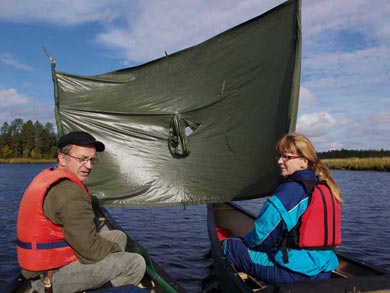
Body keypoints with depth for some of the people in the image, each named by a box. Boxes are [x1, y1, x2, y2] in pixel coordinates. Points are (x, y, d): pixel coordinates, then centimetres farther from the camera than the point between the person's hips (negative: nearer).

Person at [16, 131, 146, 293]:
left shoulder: (47, 176, 6)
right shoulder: (70, 193, -26)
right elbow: (92, 250, -23)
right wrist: (115, 249, -2)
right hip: (55, 275, -10)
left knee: (118, 236, 14)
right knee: (136, 263, -10)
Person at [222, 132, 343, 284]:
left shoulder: (290, 190, -19)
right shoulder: (325, 187, 7)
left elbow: (262, 235, -16)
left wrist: (247, 240, 6)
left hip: (295, 273, -9)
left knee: (231, 245, 0)